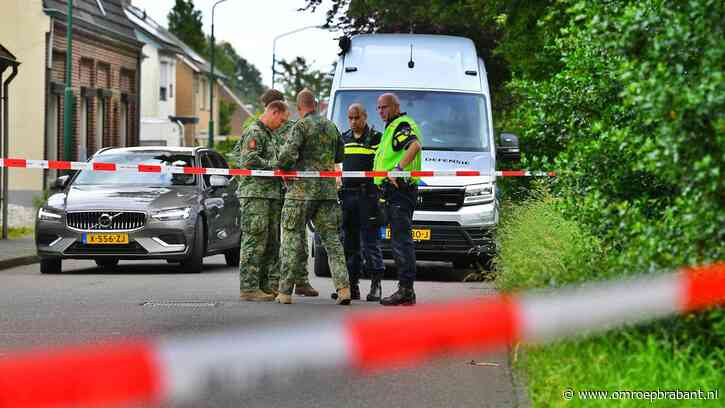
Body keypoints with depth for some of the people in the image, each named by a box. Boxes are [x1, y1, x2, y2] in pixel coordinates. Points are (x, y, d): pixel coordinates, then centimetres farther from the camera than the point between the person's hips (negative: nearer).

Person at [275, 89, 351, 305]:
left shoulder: (301, 126, -8)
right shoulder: (331, 127, 12)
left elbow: (288, 155, -20)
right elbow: (339, 155, 24)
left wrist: (282, 167, -1)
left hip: (301, 190, -5)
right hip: (327, 190, 5)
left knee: (292, 239, 2)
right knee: (331, 239, 5)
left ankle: (285, 291, 3)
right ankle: (343, 287, -10)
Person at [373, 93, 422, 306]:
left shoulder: (402, 124, -8)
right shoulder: (393, 128, 25)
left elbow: (415, 145, -27)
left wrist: (398, 169, -31)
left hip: (399, 188, -11)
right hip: (394, 191, 11)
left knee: (401, 239, -13)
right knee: (400, 240, 11)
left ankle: (405, 290, -16)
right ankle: (405, 290, 14)